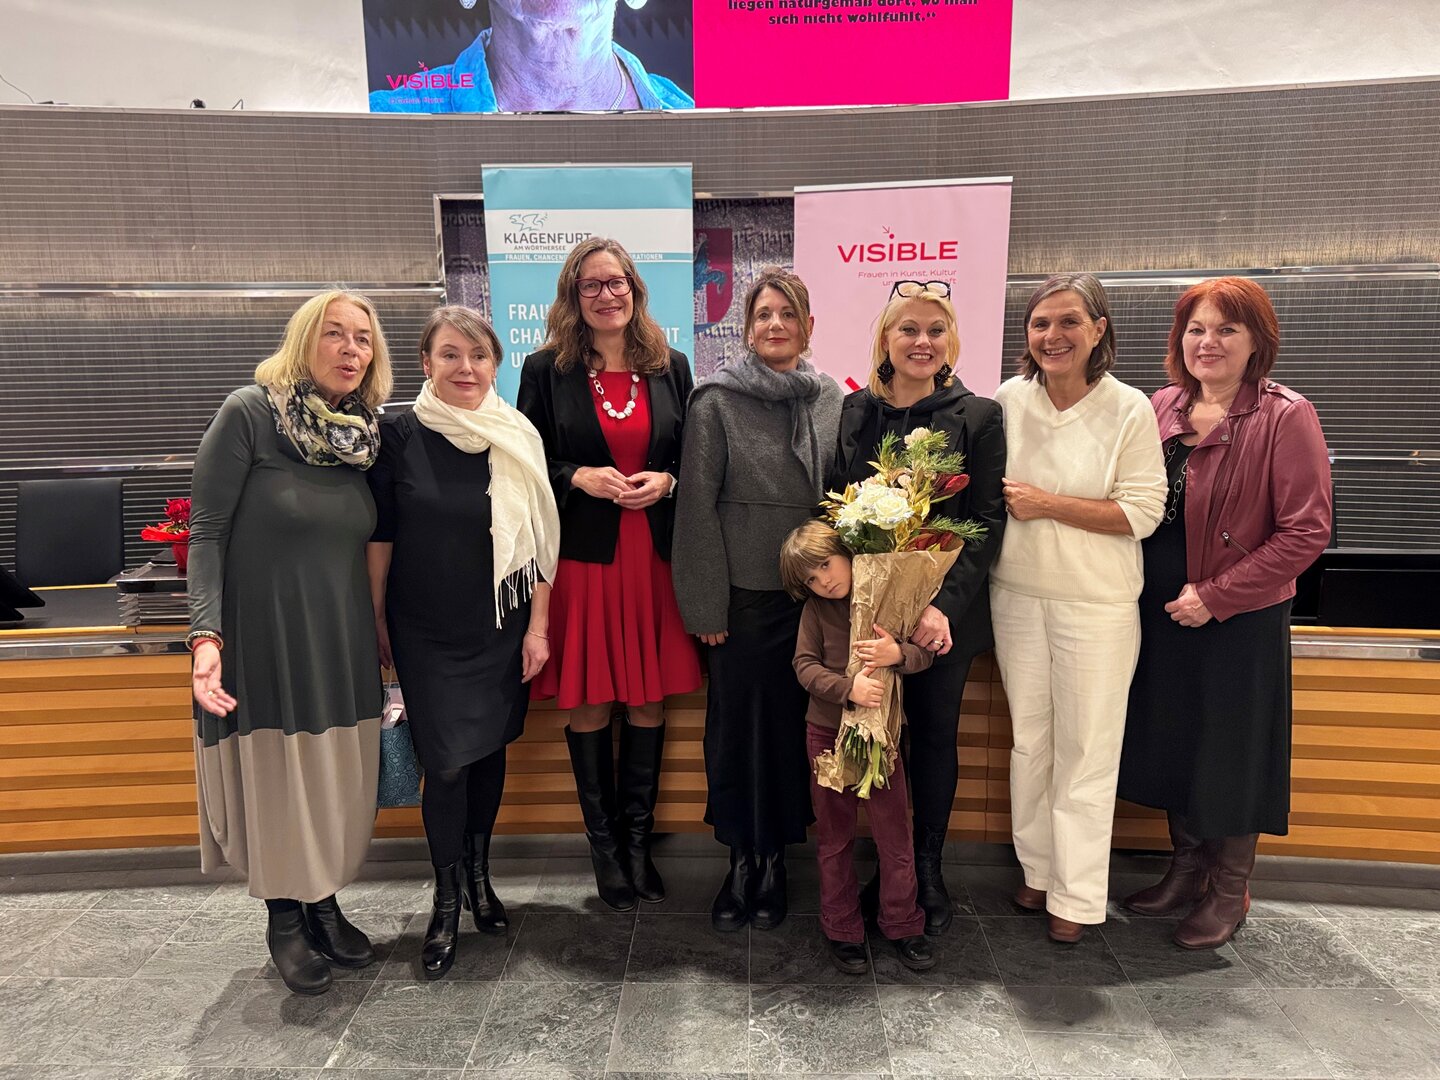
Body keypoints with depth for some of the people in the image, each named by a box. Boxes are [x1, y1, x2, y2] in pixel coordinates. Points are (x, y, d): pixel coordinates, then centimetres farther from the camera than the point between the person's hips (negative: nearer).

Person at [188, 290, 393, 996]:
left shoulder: (364, 432, 5)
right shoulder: (249, 413, -10)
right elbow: (207, 530, -11)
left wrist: (385, 638, 13)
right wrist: (206, 633, -21)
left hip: (344, 640, 5)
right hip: (263, 636, -5)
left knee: (338, 780, 12)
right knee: (277, 776, 6)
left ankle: (324, 904, 33)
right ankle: (285, 919, 28)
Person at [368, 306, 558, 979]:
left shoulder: (517, 439, -2)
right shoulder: (400, 436, -7)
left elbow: (541, 539, 0)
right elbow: (380, 537, -1)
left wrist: (538, 627, -2)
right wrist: (377, 622, 1)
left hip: (502, 627, 2)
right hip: (426, 632, -2)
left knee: (490, 751, 12)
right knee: (446, 761, -2)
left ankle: (479, 876, 34)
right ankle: (447, 901, 20)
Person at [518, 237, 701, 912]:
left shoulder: (670, 368, 8)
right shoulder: (546, 370, 1)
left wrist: (666, 482, -8)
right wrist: (580, 478, -14)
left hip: (655, 554, 2)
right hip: (580, 554, -2)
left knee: (648, 702, 8)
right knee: (588, 705, 5)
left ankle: (638, 841, 26)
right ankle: (604, 846, 25)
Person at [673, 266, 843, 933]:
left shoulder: (832, 398, 6)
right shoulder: (717, 399, -3)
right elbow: (697, 505, -5)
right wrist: (706, 604, -8)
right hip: (744, 593, -2)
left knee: (793, 722, 9)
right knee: (738, 723, 6)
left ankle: (775, 858, 27)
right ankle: (741, 857, 26)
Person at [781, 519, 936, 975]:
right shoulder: (816, 609, -5)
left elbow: (926, 654, -6)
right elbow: (805, 665, -11)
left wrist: (898, 653, -27)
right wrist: (849, 688, -25)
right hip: (828, 733, 0)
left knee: (895, 833, 8)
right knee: (835, 837, 11)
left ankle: (902, 924, 28)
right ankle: (842, 929, 28)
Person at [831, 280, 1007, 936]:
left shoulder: (978, 417, -2)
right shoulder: (851, 413, 4)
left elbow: (988, 522, -5)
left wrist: (944, 605, -17)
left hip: (946, 613, -1)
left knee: (935, 736, 11)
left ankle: (928, 870, 29)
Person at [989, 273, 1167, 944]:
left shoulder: (1129, 409, -9)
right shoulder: (1009, 400, 1)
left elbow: (1142, 512, -12)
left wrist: (1047, 504, -17)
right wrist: (1003, 500, -5)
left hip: (1096, 603, -3)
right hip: (1017, 594, 4)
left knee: (1086, 748, 6)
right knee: (1028, 738, 15)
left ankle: (1077, 893, 22)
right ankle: (1038, 867, 33)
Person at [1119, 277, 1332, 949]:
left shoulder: (1285, 419, -12)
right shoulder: (1163, 408, 4)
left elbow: (1306, 531, -15)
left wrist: (1215, 595, -18)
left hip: (1239, 618, -5)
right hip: (1160, 611, 5)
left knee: (1229, 750, 8)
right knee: (1170, 736, 16)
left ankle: (1229, 890, 29)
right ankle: (1187, 867, 37)